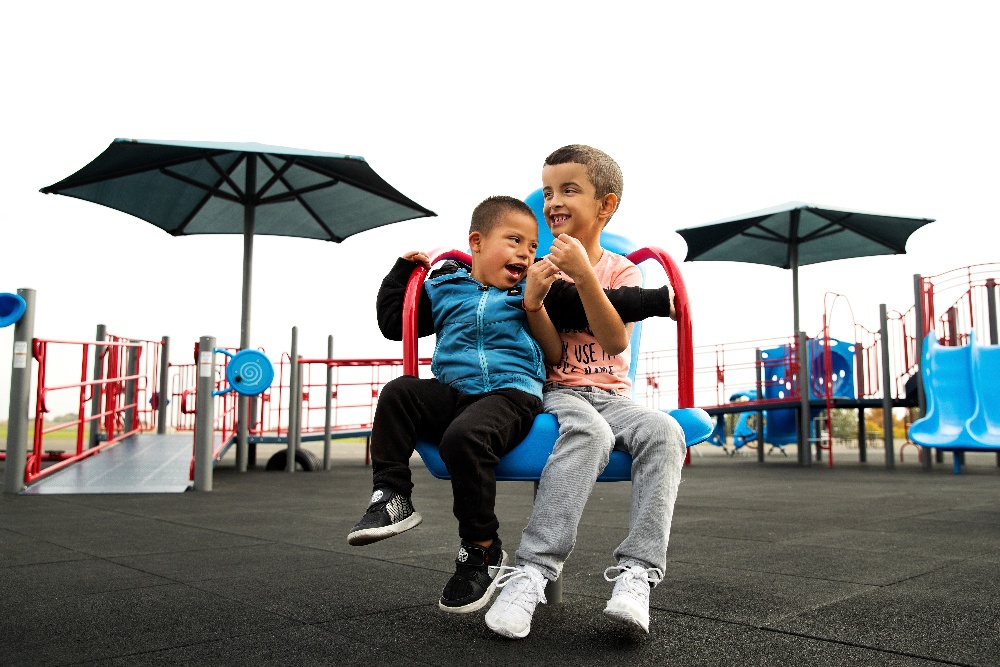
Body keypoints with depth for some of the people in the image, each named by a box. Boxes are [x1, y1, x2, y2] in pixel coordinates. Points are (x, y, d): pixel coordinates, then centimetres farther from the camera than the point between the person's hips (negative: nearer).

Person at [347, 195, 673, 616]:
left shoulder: (536, 290, 12)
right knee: (398, 393, -21)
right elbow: (393, 323, 26)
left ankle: (482, 549, -15)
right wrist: (402, 270, 22)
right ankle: (391, 498, -14)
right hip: (452, 392, 4)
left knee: (464, 436, -32)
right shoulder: (444, 289, 18)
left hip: (511, 395, -4)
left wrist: (660, 300, 4)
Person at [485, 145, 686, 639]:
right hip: (555, 392, -2)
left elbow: (616, 343, -13)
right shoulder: (537, 267, 8)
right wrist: (532, 300, -16)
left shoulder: (621, 271, 6)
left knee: (664, 431, -30)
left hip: (611, 393, 2)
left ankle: (636, 570, -30)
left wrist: (584, 275, -22)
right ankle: (532, 571, -39)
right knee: (590, 430, -37)